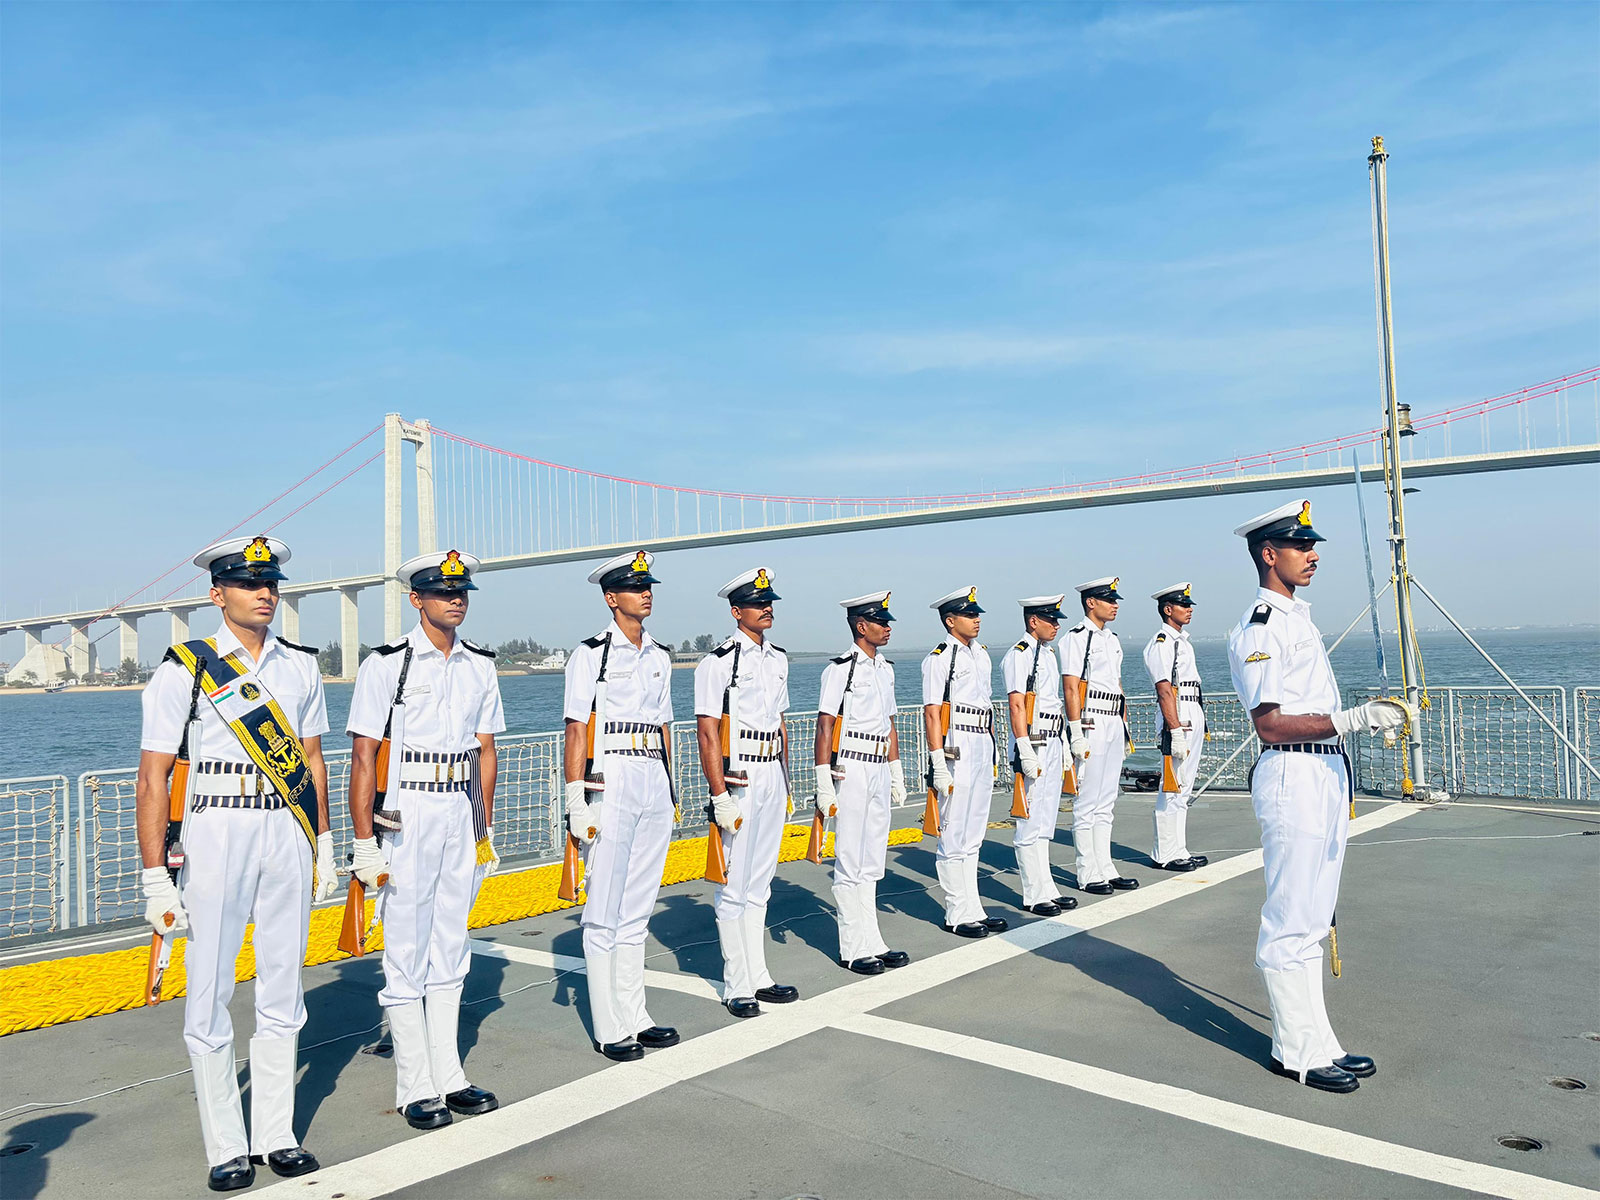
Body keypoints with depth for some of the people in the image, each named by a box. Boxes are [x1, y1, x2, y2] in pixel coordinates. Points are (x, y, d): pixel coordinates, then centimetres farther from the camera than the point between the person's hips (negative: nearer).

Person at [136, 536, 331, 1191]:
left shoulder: (300, 665, 9)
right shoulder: (184, 670, -4)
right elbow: (152, 778, -6)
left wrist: (324, 846, 13)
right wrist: (156, 878, -9)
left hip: (287, 834, 4)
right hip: (215, 835, -3)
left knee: (282, 988, 9)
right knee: (210, 992, 2)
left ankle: (277, 1135, 22)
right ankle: (227, 1148, 16)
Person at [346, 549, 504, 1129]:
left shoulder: (480, 665, 9)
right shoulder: (386, 663, -7)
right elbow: (363, 757, -9)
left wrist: (486, 830, 14)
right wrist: (364, 842, -12)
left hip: (461, 814, 5)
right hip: (405, 815, -5)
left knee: (450, 947, 13)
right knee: (406, 953, 2)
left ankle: (448, 1077, 24)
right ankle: (415, 1089, 14)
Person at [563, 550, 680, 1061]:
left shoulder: (659, 656, 14)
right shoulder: (591, 654, -4)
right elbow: (576, 730, -7)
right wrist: (577, 800, -13)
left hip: (655, 786, 6)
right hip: (609, 784, -6)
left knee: (637, 909, 13)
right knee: (604, 913, 0)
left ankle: (635, 1018, 22)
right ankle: (609, 1030, 9)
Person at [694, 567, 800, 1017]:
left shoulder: (777, 658, 13)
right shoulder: (718, 662, -9)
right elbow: (707, 732, -13)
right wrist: (720, 796, -17)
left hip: (772, 778, 7)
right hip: (738, 781, -7)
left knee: (759, 883, 15)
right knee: (734, 888, 0)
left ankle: (759, 977, 24)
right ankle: (737, 988, 10)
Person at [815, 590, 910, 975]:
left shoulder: (885, 668, 14)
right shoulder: (840, 668, -9)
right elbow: (825, 726, -11)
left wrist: (897, 773, 20)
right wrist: (824, 784, -15)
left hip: (879, 770, 8)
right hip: (850, 770, -7)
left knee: (872, 863, 13)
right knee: (851, 864, -1)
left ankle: (872, 943, 20)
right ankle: (855, 949, 8)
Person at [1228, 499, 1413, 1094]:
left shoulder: (1298, 617, 18)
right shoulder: (1258, 627, -14)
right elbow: (1271, 725, -20)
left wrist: (1369, 712, 12)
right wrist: (1352, 719, -26)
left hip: (1326, 775, 10)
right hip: (1291, 778, -10)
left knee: (1310, 920, 15)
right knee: (1290, 923, -1)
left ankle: (1317, 1043, 25)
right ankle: (1297, 1051, 9)